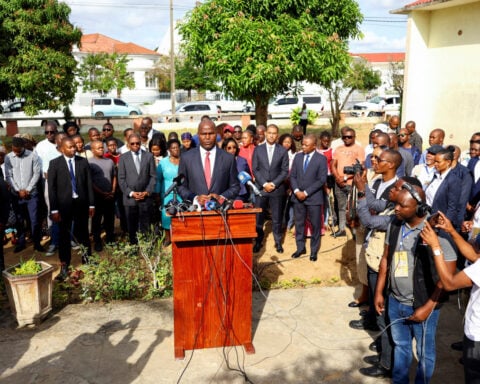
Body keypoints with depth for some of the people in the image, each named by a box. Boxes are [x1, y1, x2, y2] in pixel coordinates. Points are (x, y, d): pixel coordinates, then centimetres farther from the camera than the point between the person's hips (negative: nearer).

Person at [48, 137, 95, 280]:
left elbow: (89, 184, 5)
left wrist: (91, 204, 3)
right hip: (64, 204, -1)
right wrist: (54, 209, -9)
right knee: (64, 235, 6)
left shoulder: (83, 162, 4)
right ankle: (64, 266, 16)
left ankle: (87, 259, 24)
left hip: (81, 203, 2)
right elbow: (52, 187, -4)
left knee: (83, 233, 10)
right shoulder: (55, 164, -3)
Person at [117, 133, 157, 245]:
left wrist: (147, 192, -6)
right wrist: (131, 193, -7)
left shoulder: (149, 156, 7)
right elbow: (121, 179, 3)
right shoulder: (123, 158, 6)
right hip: (130, 198, 0)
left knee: (146, 227, 0)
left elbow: (153, 176, 5)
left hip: (146, 197, 0)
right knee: (132, 227, 4)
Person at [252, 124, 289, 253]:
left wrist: (274, 184, -11)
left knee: (277, 218, 5)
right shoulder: (258, 149, 5)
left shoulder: (283, 151, 3)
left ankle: (278, 242, 18)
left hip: (277, 189, -1)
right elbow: (255, 169, 1)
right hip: (261, 188, 1)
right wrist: (264, 184, -9)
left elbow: (285, 171, 0)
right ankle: (258, 241, 15)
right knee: (258, 217, 2)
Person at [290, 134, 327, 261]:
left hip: (314, 197, -4)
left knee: (315, 225, 4)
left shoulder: (321, 159, -6)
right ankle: (300, 248, 24)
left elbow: (322, 180, -11)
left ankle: (314, 251, 18)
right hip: (298, 197, 4)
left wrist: (306, 193, -14)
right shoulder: (298, 157, 7)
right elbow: (292, 176, 7)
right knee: (299, 223, 10)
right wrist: (296, 191, -10)